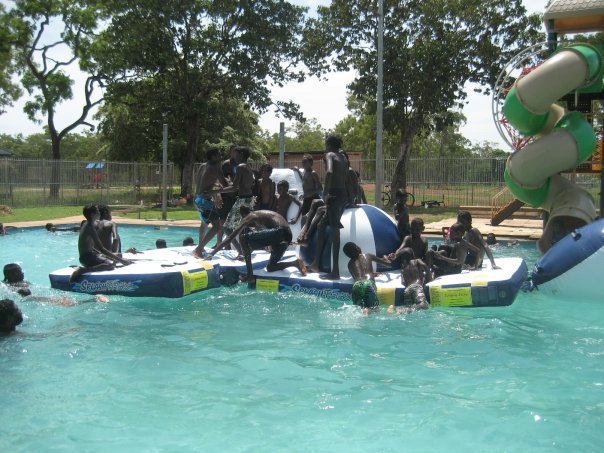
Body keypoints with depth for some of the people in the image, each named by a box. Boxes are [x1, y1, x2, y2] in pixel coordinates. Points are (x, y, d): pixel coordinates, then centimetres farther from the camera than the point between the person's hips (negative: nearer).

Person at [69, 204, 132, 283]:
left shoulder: (86, 224, 12)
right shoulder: (90, 227, -19)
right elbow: (101, 249, -23)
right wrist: (121, 260, -22)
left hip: (89, 254, 10)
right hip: (87, 257, -10)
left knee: (114, 259, 19)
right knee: (111, 265, -34)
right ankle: (82, 270, -25)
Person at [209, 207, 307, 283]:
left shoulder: (248, 218, 6)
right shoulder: (258, 215, 29)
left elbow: (230, 238, 2)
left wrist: (212, 254, 7)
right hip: (287, 235, 9)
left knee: (243, 238, -8)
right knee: (270, 267, 22)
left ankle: (250, 275, -10)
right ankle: (295, 263, 4)